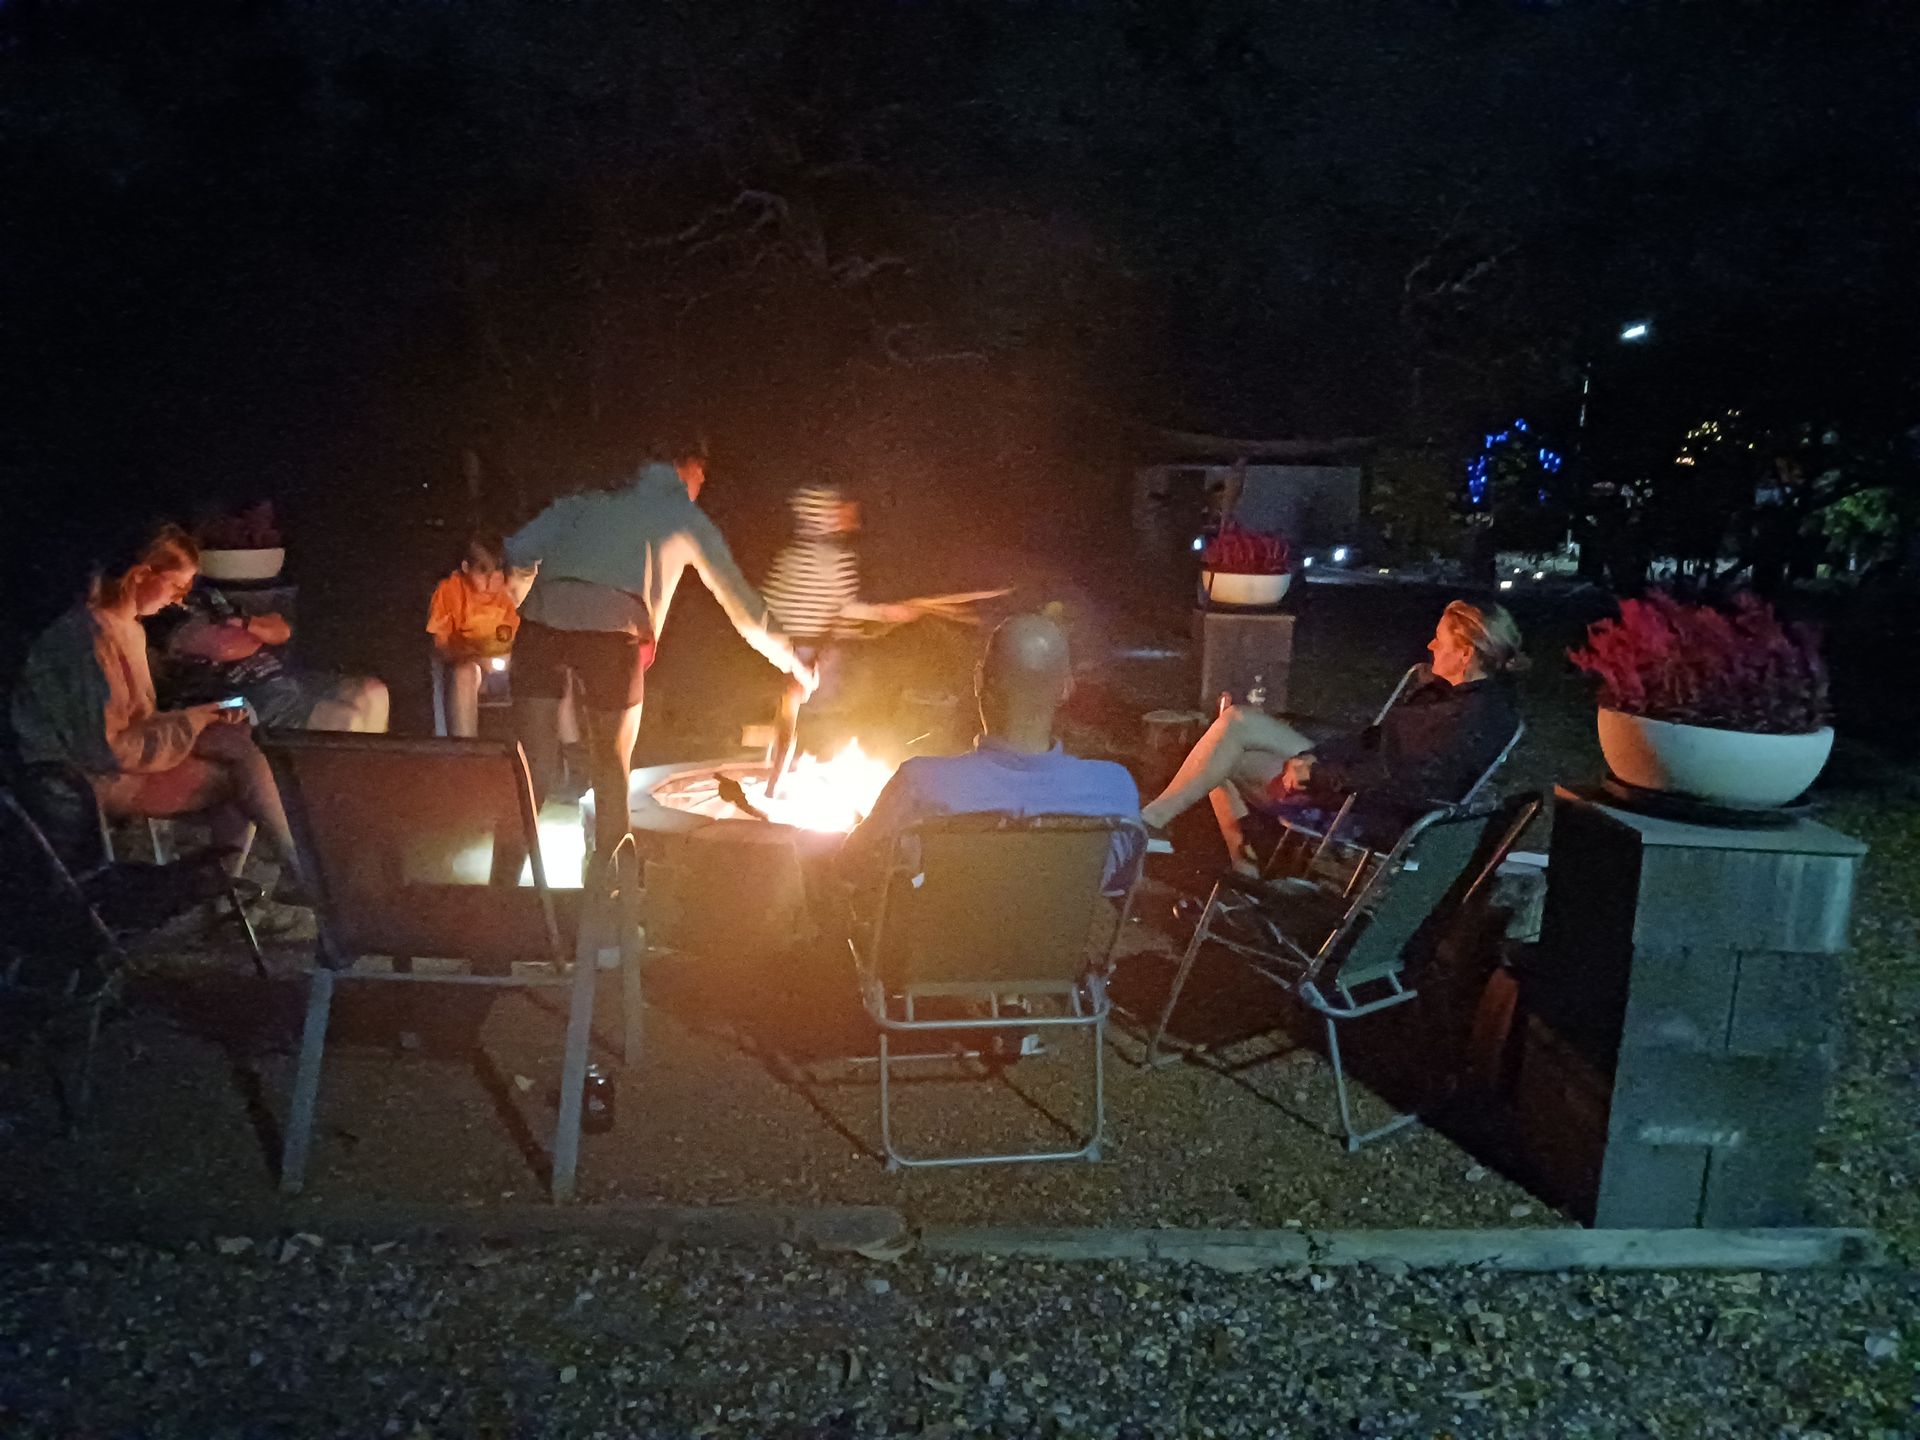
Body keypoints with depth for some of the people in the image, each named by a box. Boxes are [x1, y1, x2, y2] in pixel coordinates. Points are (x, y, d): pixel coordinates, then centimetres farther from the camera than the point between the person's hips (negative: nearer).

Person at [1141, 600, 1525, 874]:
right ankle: (1244, 867, 0)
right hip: (1342, 778, 10)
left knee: (1236, 724, -16)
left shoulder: (1479, 718, -19)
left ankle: (1149, 821, -8)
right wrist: (1316, 759, -2)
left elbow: (1405, 784, -27)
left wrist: (1316, 775, -21)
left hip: (1364, 811, -10)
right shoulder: (1448, 691, 11)